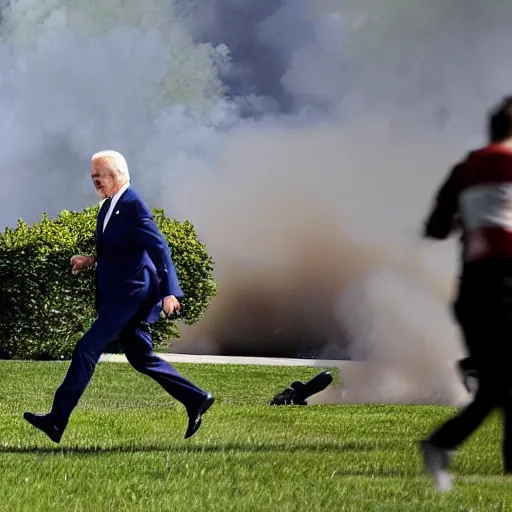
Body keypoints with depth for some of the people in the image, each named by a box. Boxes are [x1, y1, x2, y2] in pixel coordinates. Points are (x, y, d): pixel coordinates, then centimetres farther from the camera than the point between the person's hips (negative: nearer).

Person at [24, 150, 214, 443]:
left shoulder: (134, 205, -16)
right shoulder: (108, 206, 12)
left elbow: (159, 249, -19)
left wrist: (169, 292, -22)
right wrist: (92, 261, 7)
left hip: (129, 295, -10)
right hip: (117, 296, 10)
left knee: (87, 350, -9)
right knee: (140, 357, 13)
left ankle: (58, 420, -5)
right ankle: (196, 400, 20)